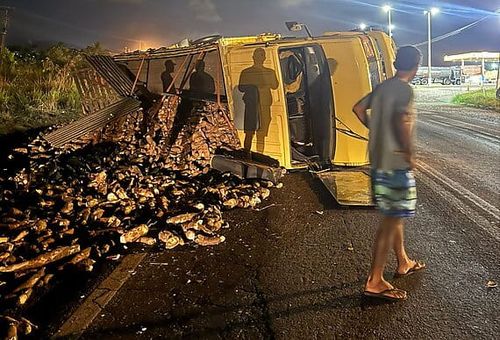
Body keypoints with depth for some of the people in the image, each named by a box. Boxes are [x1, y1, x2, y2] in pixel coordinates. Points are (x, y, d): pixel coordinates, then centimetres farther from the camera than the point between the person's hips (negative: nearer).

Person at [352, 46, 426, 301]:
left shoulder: (383, 87, 10)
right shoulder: (405, 90, -15)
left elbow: (358, 109, 19)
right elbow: (403, 121, -31)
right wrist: (410, 153, -18)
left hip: (379, 160, 9)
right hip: (396, 163, -9)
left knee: (394, 215, 22)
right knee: (391, 220, -3)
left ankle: (403, 263, 39)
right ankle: (375, 282, 3)